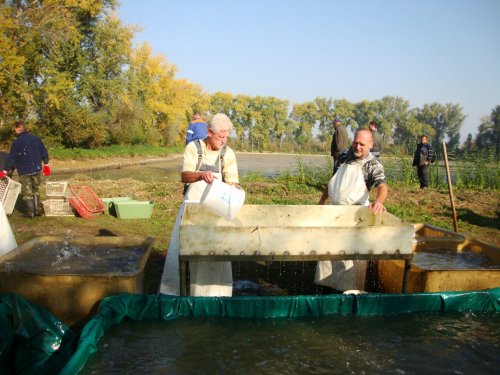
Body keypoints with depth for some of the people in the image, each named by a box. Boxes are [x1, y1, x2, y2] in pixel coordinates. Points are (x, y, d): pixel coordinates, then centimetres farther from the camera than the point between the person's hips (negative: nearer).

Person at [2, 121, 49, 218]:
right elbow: (44, 152, 8)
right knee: (36, 190, 20)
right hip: (36, 170, 5)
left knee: (27, 192, 5)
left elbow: (11, 158, -11)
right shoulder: (36, 139, 1)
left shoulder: (17, 143, -13)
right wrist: (46, 163, 20)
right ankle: (38, 209, 21)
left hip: (24, 172, -5)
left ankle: (30, 212, 6)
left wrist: (6, 170, -4)